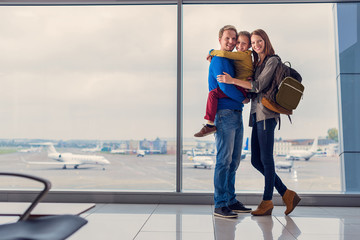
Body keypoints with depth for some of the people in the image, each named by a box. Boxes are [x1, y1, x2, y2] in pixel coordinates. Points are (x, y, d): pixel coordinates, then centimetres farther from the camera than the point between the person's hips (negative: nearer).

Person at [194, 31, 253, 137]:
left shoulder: (244, 55, -9)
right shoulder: (239, 56, 21)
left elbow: (224, 54, -19)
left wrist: (212, 52, -2)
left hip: (242, 88, -11)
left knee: (213, 93, -24)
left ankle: (210, 124, -26)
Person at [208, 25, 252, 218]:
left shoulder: (232, 61, 21)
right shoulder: (218, 61, -7)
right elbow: (225, 87, -17)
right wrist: (243, 98, -3)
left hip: (236, 115, 9)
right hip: (224, 114, -9)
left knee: (234, 160, 10)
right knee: (224, 160, -9)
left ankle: (230, 200, 19)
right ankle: (220, 205, -3)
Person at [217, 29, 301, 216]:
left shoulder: (272, 61, -2)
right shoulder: (256, 63, 22)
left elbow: (259, 85, -13)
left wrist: (232, 80, -16)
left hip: (266, 114, -9)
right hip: (256, 114, 9)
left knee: (266, 159, -3)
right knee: (256, 160, 7)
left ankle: (267, 201, 8)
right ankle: (286, 194, 16)